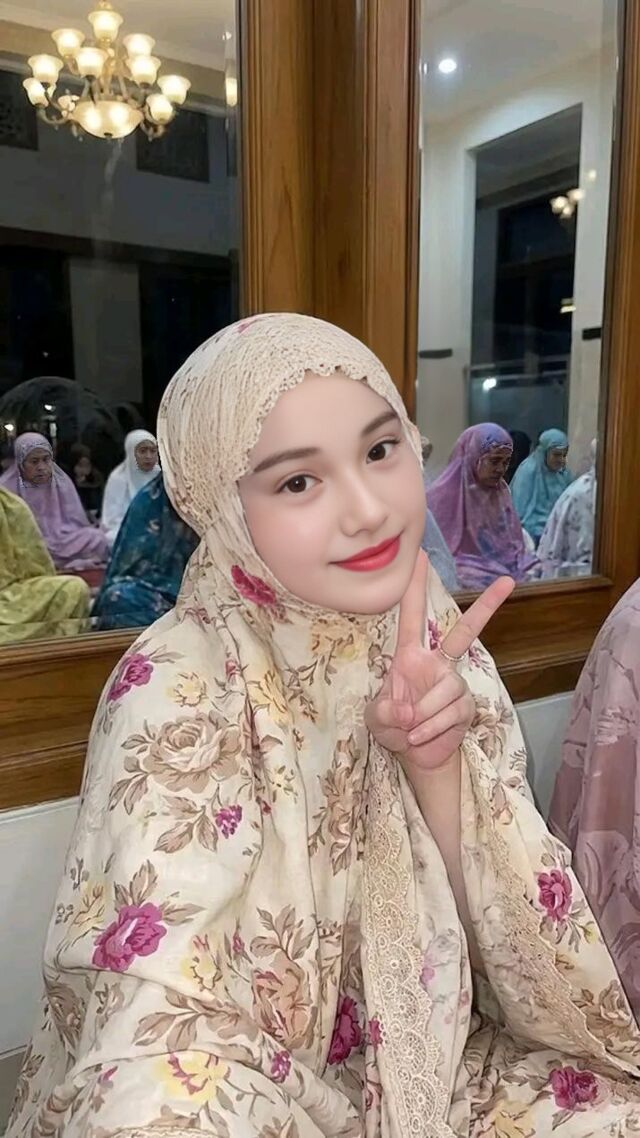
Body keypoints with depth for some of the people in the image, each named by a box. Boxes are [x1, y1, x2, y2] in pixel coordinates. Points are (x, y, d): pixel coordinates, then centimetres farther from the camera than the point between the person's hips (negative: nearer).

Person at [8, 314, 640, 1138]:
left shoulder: (437, 643, -9)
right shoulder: (178, 688, -24)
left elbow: (515, 931, -9)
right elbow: (159, 1036, -24)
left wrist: (435, 764, -25)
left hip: (426, 1068, 3)